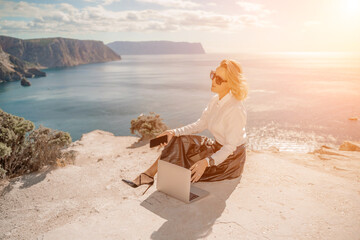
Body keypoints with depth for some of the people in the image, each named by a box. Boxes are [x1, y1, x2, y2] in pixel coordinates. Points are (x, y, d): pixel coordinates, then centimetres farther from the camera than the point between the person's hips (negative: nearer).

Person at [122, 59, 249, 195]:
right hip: (217, 147, 7)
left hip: (231, 158, -7)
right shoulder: (215, 100, 0)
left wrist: (207, 162, -37)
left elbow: (230, 147, -25)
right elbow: (200, 125, 5)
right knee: (177, 143, -5)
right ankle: (148, 175, -1)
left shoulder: (235, 109, -27)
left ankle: (148, 175, 10)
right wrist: (174, 133, -5)